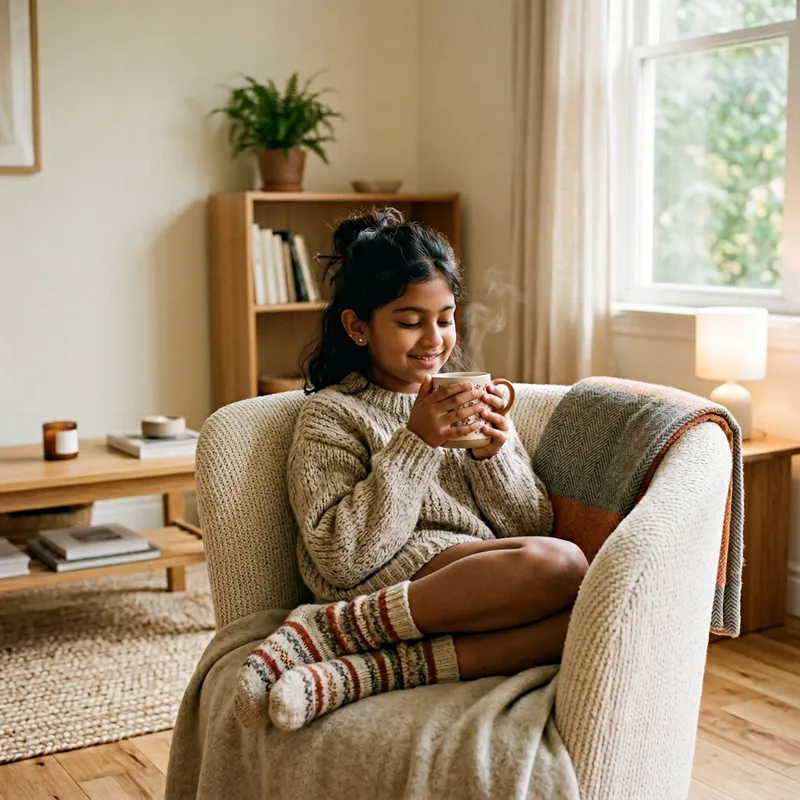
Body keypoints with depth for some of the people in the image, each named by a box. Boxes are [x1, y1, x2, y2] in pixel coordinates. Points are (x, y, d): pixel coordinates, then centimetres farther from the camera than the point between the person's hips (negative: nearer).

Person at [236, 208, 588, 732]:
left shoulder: (474, 400, 20)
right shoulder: (332, 414, 4)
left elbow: (533, 527, 14)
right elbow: (341, 560, -9)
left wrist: (493, 454, -4)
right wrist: (414, 443, -13)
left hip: (487, 591, 5)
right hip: (399, 579, -5)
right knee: (560, 565, -31)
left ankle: (358, 674, -25)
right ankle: (324, 630, -20)